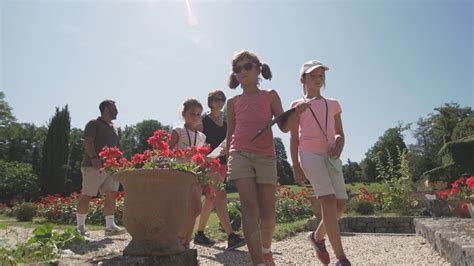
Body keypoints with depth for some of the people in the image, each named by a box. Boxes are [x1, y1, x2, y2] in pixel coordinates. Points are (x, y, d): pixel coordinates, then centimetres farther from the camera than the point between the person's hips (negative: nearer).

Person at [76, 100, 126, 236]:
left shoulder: (114, 128, 23)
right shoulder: (94, 124, 0)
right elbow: (88, 142, -13)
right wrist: (94, 157, -27)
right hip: (93, 166, -7)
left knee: (111, 194, -3)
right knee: (86, 196, -1)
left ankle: (110, 226, -3)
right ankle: (80, 227, 10)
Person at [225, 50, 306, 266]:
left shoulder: (270, 96, 11)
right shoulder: (233, 102, 14)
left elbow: (284, 127, 6)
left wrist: (295, 114, -14)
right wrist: (226, 160, 15)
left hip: (266, 157, 0)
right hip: (240, 155, 0)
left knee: (268, 211, 1)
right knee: (249, 206, -16)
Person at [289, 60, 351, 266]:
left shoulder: (333, 104, 18)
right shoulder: (297, 105, 8)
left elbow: (340, 133, 17)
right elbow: (294, 137, 4)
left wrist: (338, 146, -7)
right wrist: (295, 165, -5)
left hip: (330, 156, 5)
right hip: (310, 154, -5)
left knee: (341, 203, -2)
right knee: (328, 200, -17)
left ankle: (317, 236, 25)